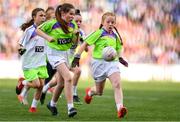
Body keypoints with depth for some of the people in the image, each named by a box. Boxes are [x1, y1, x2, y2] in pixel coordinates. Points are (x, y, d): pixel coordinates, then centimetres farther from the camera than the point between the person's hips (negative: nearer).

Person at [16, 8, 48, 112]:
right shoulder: (29, 30, -10)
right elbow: (22, 44, -4)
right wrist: (21, 50, -23)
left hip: (41, 63, 5)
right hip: (29, 63, -5)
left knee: (41, 85, -1)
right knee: (36, 84, -13)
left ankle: (34, 106, 15)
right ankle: (23, 83, 19)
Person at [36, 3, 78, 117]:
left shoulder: (73, 25, 1)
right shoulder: (52, 23, -15)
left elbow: (74, 42, 6)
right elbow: (38, 30, -4)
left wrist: (77, 34, -14)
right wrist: (47, 37, -19)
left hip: (65, 53, 7)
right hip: (54, 53, -7)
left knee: (61, 83, 15)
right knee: (68, 78, -22)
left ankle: (52, 104, 38)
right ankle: (70, 108, -24)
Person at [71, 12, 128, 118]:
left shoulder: (114, 35, 9)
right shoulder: (99, 33, -8)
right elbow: (85, 44, -9)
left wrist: (120, 58, 15)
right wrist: (77, 57, -14)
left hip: (112, 62, 3)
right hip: (99, 62, -3)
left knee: (117, 84, -23)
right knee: (99, 92, 11)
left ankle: (120, 108, -31)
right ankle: (90, 92, 48)